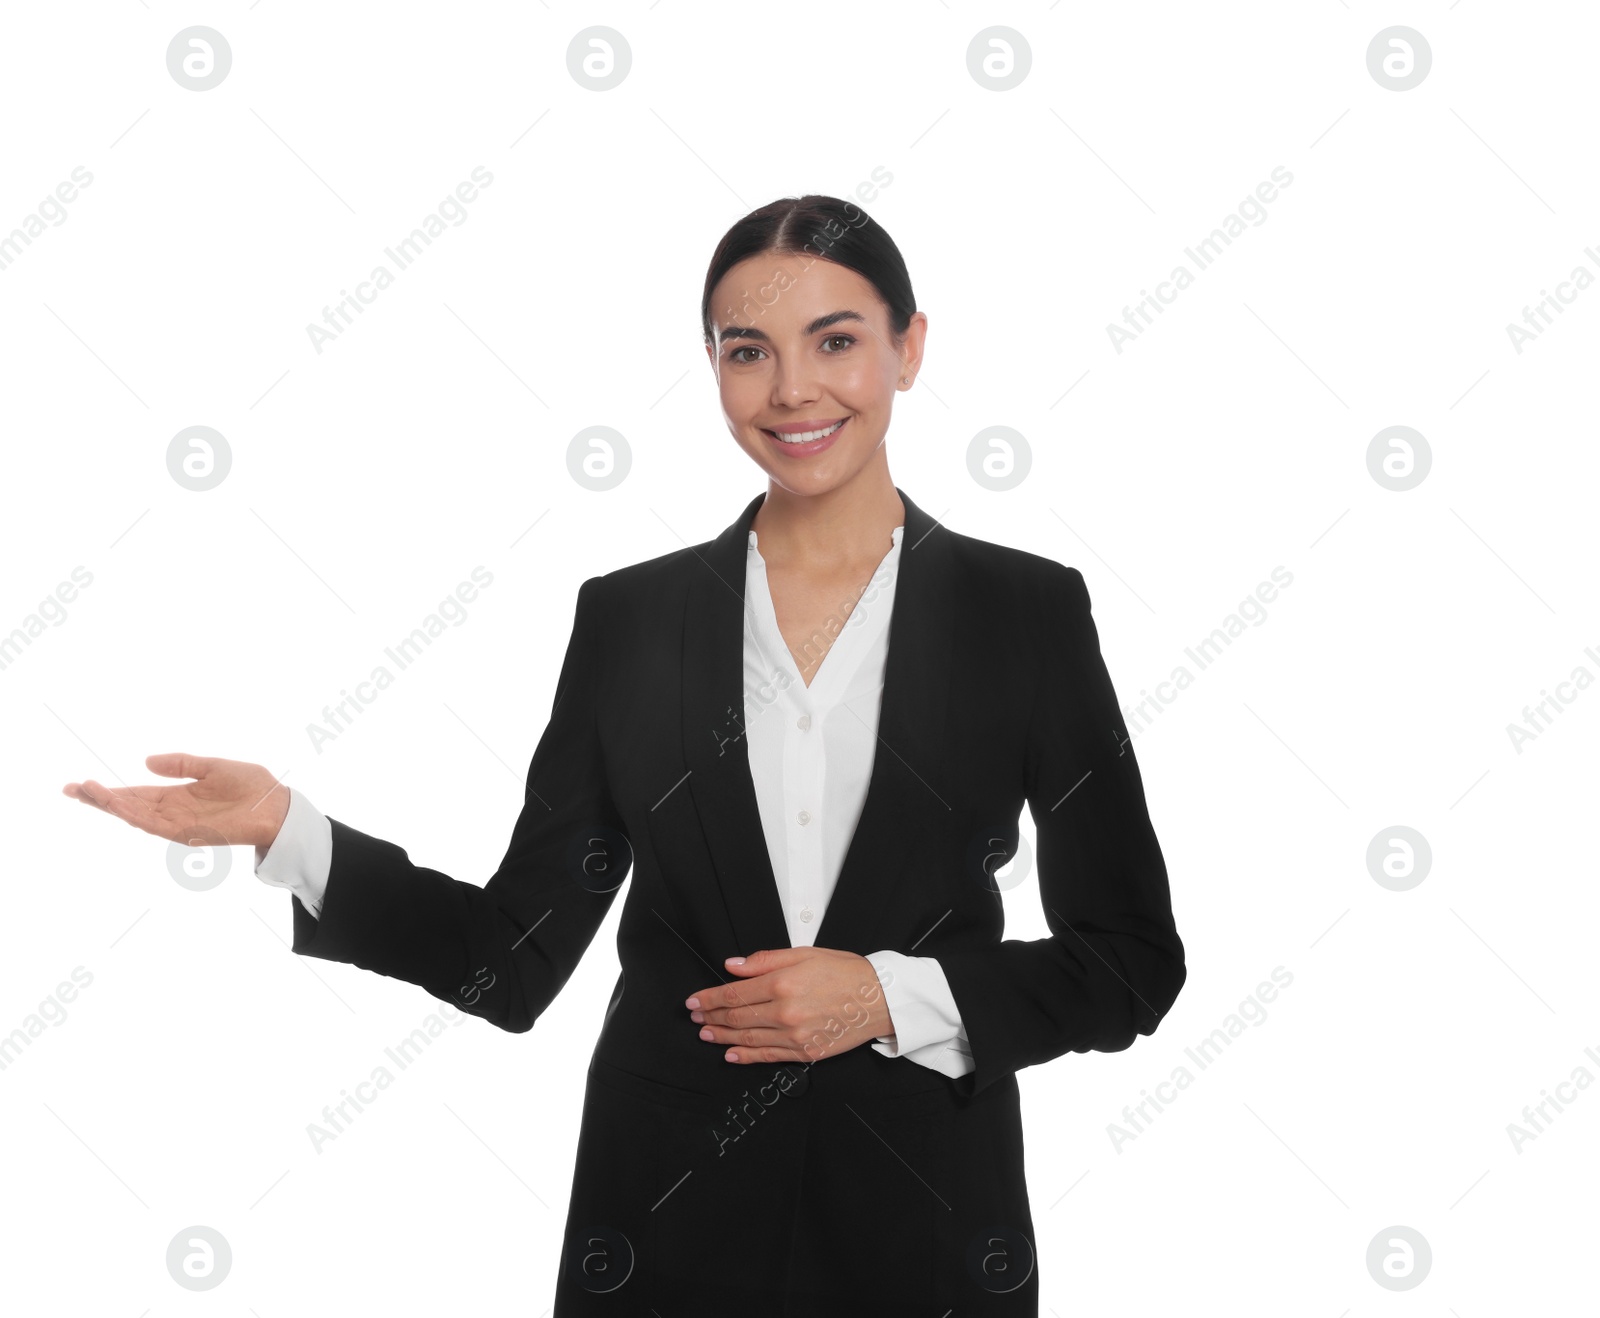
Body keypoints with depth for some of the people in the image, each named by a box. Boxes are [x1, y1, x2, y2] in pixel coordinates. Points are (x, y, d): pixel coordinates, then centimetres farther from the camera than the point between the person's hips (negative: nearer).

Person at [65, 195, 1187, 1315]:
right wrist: (285, 830, -11)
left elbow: (1132, 963, -2)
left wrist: (893, 998, -14)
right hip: (664, 1228, 1)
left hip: (926, 1228, -1)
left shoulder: (1027, 609, -4)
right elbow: (514, 962, 0)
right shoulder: (628, 618, 0)